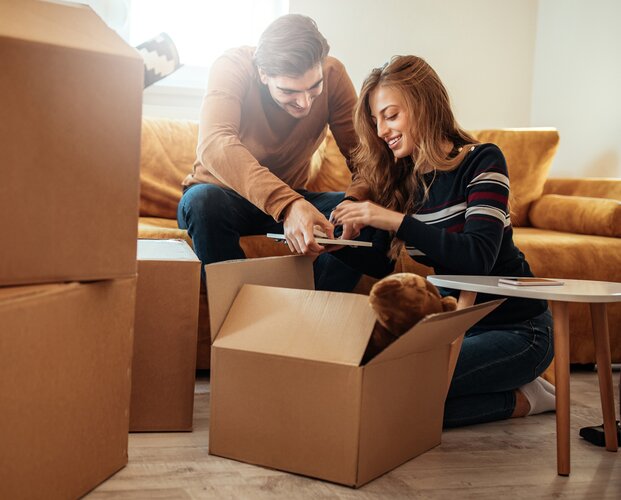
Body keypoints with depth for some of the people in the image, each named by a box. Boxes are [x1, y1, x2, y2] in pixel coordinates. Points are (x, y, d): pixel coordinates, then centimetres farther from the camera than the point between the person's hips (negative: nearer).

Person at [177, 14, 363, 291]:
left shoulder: (333, 73, -13)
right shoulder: (233, 67, -23)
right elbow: (214, 146, -41)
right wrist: (287, 205, -55)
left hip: (290, 200, 3)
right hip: (225, 194, -3)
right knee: (203, 200, -36)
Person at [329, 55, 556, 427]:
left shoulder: (481, 161, -14)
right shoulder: (398, 181, 4)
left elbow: (478, 258, -27)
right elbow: (381, 264, 7)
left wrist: (396, 220, -33)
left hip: (514, 327, -7)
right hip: (455, 321, 8)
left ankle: (519, 398, -1)